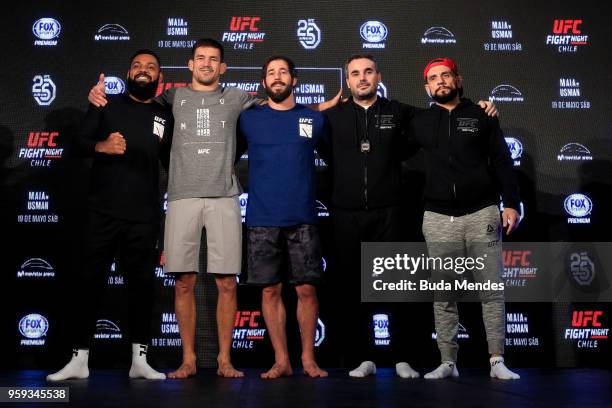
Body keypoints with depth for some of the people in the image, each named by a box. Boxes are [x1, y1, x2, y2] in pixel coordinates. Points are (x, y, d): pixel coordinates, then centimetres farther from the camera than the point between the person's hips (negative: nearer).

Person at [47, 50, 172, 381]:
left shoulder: (165, 117, 12)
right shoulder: (107, 105, 9)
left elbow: (173, 163, 17)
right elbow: (79, 141, 1)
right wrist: (101, 145, -18)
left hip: (144, 215, 1)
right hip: (103, 211, -1)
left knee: (141, 283, 3)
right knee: (91, 281, 1)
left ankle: (139, 360, 11)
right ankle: (80, 359, 8)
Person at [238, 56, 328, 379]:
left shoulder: (314, 119, 8)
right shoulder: (248, 119, 6)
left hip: (303, 219, 0)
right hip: (262, 220, 0)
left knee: (306, 289, 0)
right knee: (270, 290, 3)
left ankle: (308, 358, 15)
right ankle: (281, 360, 14)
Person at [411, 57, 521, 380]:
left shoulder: (481, 116, 8)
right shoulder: (419, 123, 11)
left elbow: (502, 162, 5)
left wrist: (511, 204, -2)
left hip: (481, 214, -1)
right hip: (438, 219, 1)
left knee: (492, 292, -1)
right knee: (443, 296, 4)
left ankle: (497, 362, 5)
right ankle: (448, 362, 11)